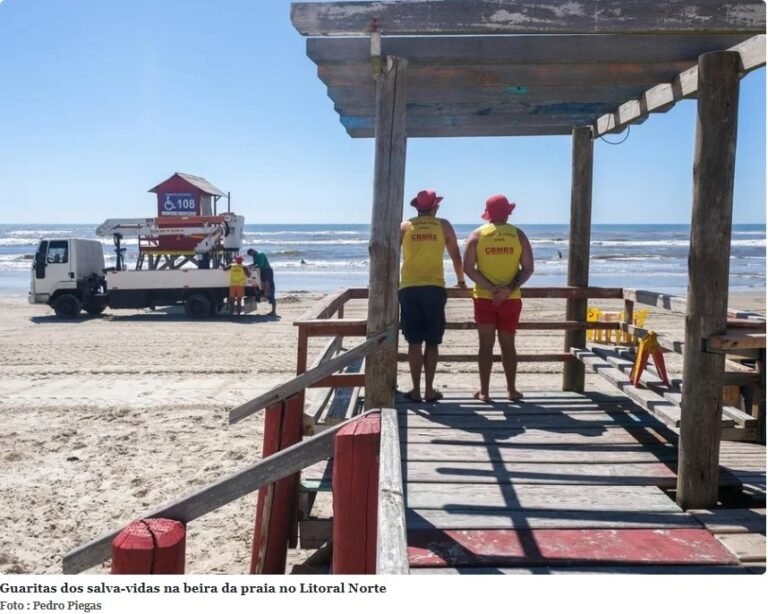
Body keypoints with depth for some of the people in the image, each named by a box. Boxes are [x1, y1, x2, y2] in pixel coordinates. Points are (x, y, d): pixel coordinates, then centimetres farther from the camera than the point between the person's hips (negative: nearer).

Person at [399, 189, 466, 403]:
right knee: (431, 343, 7)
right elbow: (456, 256, 14)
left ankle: (416, 390, 7)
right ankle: (429, 390, 9)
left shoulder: (404, 226, 8)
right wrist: (461, 281, 29)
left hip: (409, 289, 1)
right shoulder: (444, 226, 7)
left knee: (414, 342, 5)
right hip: (434, 289, 0)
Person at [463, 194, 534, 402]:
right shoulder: (518, 235, 0)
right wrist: (509, 289, -12)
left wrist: (492, 288, -13)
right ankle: (512, 390, 16)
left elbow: (468, 268, -9)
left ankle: (484, 391, 9)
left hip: (484, 298, -1)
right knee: (508, 344, 11)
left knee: (486, 344, 6)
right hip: (511, 299, 1)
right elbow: (528, 269, -5)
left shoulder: (477, 235, -2)